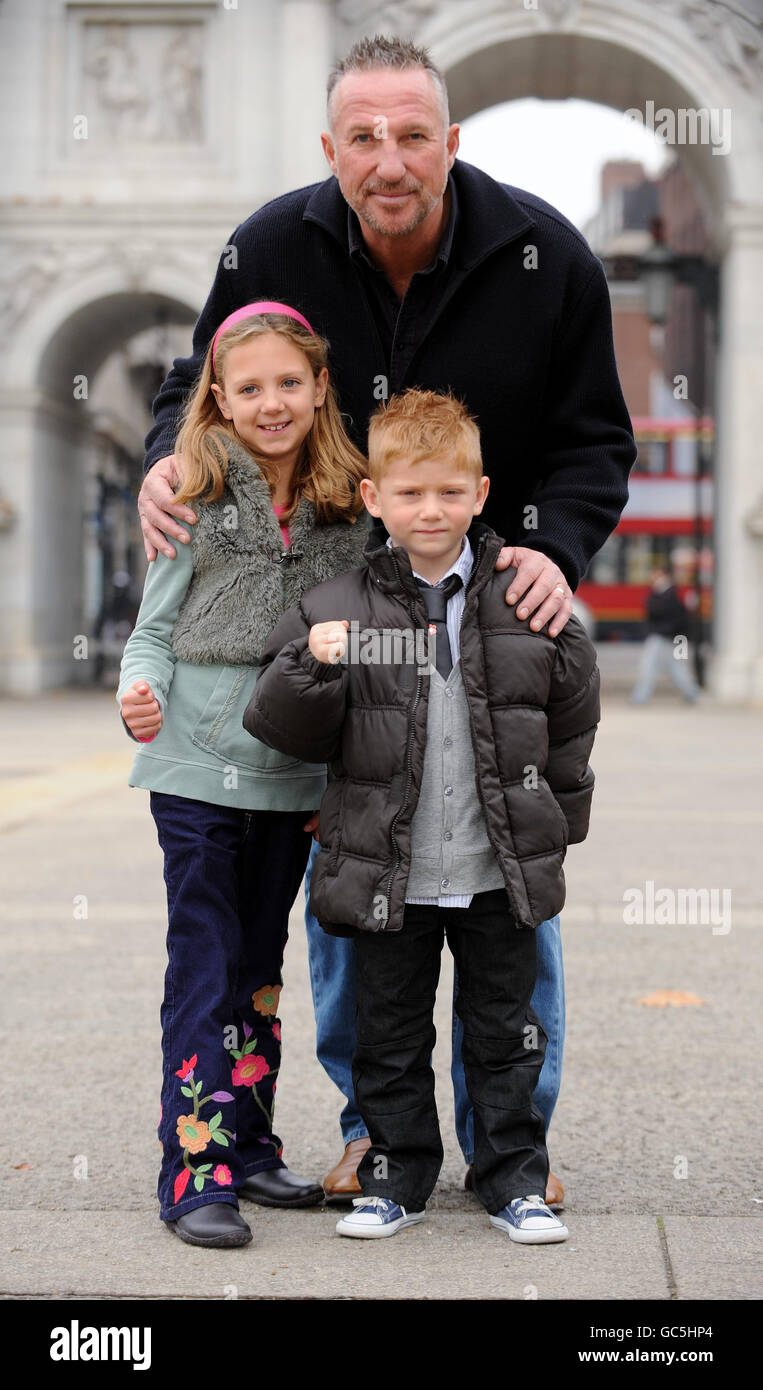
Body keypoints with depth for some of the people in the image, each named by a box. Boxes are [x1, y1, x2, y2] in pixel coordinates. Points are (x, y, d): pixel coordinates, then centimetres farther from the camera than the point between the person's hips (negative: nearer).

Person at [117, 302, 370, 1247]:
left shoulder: (345, 506, 5)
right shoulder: (196, 497, -4)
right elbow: (156, 626, -2)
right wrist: (140, 689, -23)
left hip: (293, 777, 4)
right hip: (198, 769, -4)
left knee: (260, 965, 14)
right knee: (204, 972, -3)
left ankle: (248, 1144, 25)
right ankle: (194, 1170, 1)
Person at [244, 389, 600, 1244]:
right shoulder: (334, 610, -4)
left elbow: (572, 712, 10)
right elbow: (283, 731, -5)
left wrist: (558, 820, 13)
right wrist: (312, 664, -24)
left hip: (501, 873, 0)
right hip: (386, 875, 0)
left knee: (504, 1029, 11)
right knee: (390, 1036, 11)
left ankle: (514, 1180, 24)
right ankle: (397, 1178, 26)